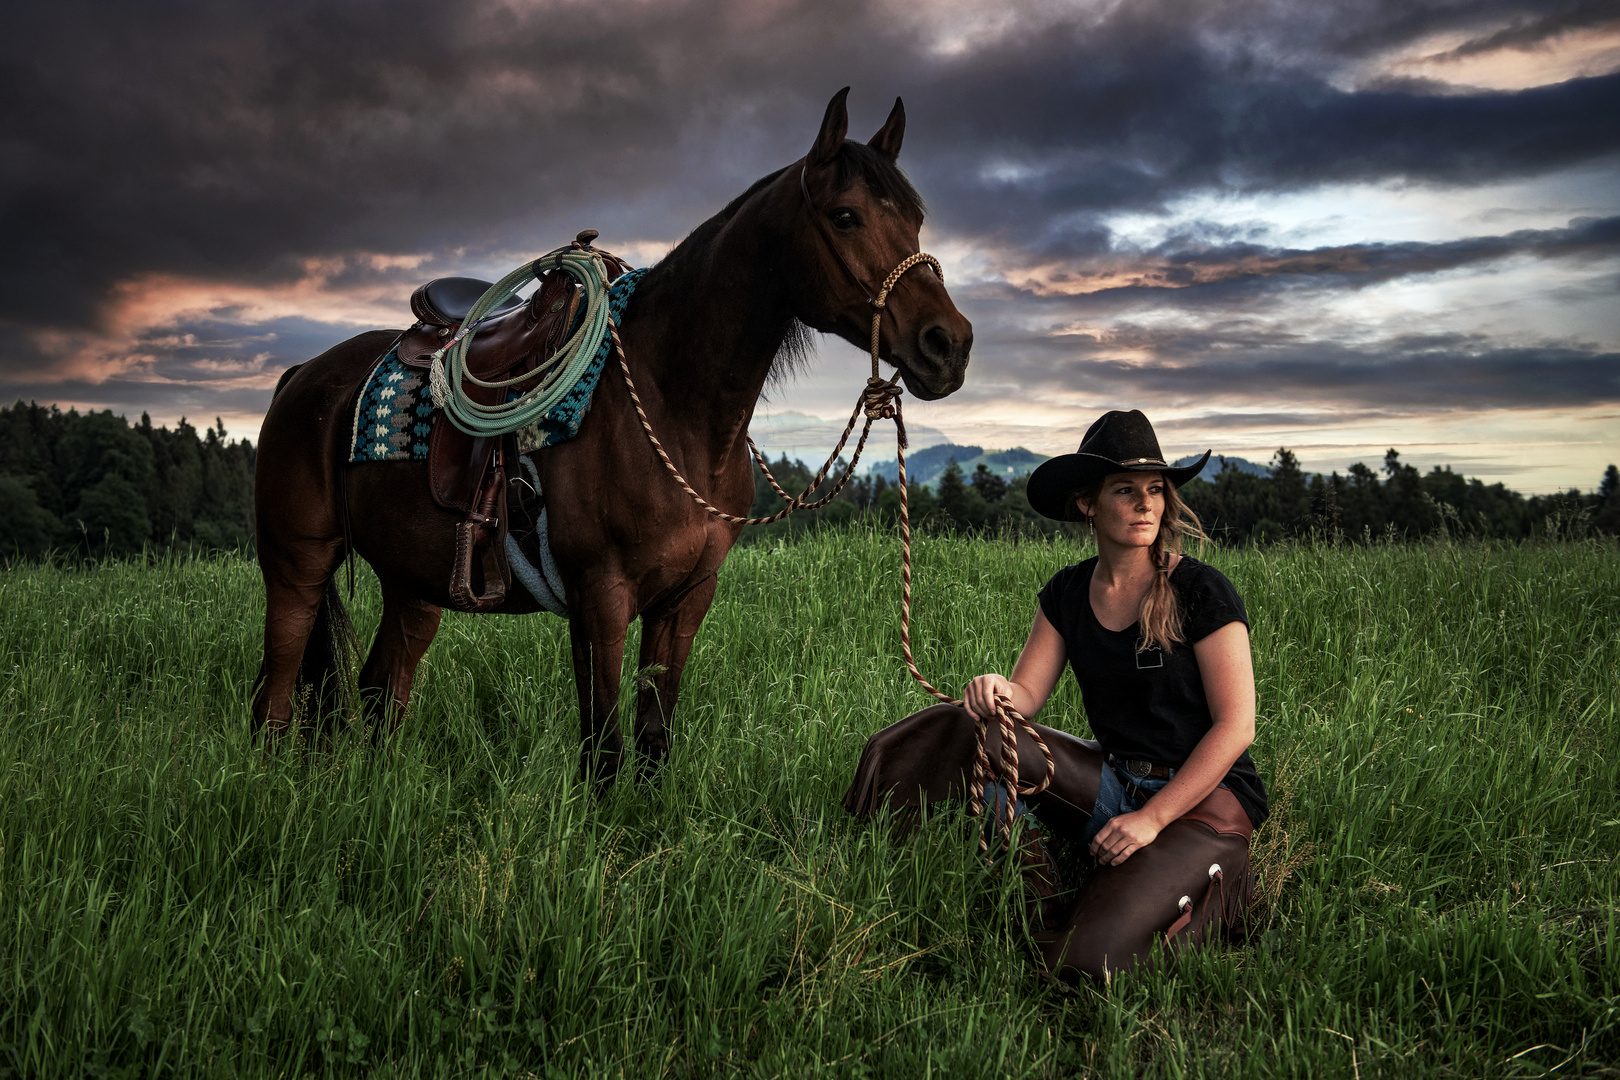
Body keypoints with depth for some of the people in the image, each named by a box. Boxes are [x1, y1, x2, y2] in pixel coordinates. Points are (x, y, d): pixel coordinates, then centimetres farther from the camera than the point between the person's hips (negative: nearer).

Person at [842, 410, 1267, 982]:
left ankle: (1221, 890, 2)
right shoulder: (1068, 592, 4)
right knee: (976, 731, -16)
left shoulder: (1202, 591, -12)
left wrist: (1152, 817, -19)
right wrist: (998, 691, -26)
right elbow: (1027, 692, 0)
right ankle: (1034, 907, -5)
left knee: (1090, 957, -25)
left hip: (1204, 797, -5)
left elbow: (1236, 727, -13)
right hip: (1112, 784, 5)